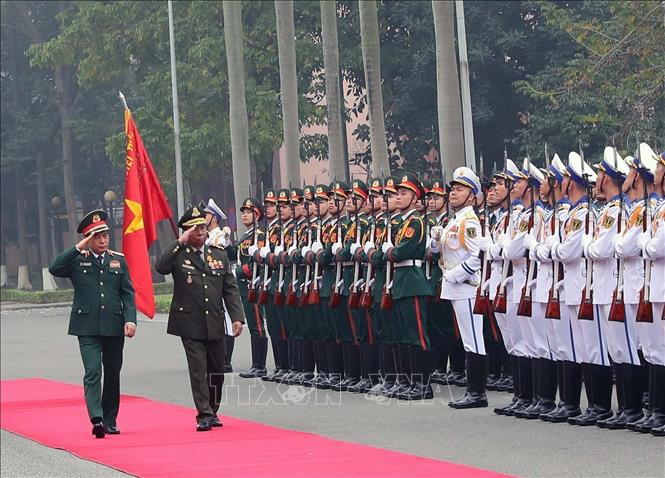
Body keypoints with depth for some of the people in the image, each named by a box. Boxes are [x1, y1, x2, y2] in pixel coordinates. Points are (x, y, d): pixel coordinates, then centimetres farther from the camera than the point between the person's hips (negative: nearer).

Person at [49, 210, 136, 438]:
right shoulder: (77, 260, 3)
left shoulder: (118, 260, 10)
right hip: (88, 327, -3)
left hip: (114, 326, 3)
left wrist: (130, 320, -5)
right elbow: (55, 269, -15)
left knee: (113, 375, 9)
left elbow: (128, 293, 7)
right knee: (92, 372, -15)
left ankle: (110, 421, 18)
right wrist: (79, 248, -15)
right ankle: (96, 419, -25)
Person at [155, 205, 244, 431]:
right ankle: (204, 415, -5)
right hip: (190, 325, -4)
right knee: (198, 370, -8)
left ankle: (213, 412, 25)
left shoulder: (219, 255, 9)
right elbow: (160, 267, -23)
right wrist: (180, 243, -24)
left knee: (217, 370, 10)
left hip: (215, 325, 4)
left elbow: (230, 289, 9)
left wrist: (237, 317, -1)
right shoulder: (179, 255, -2)